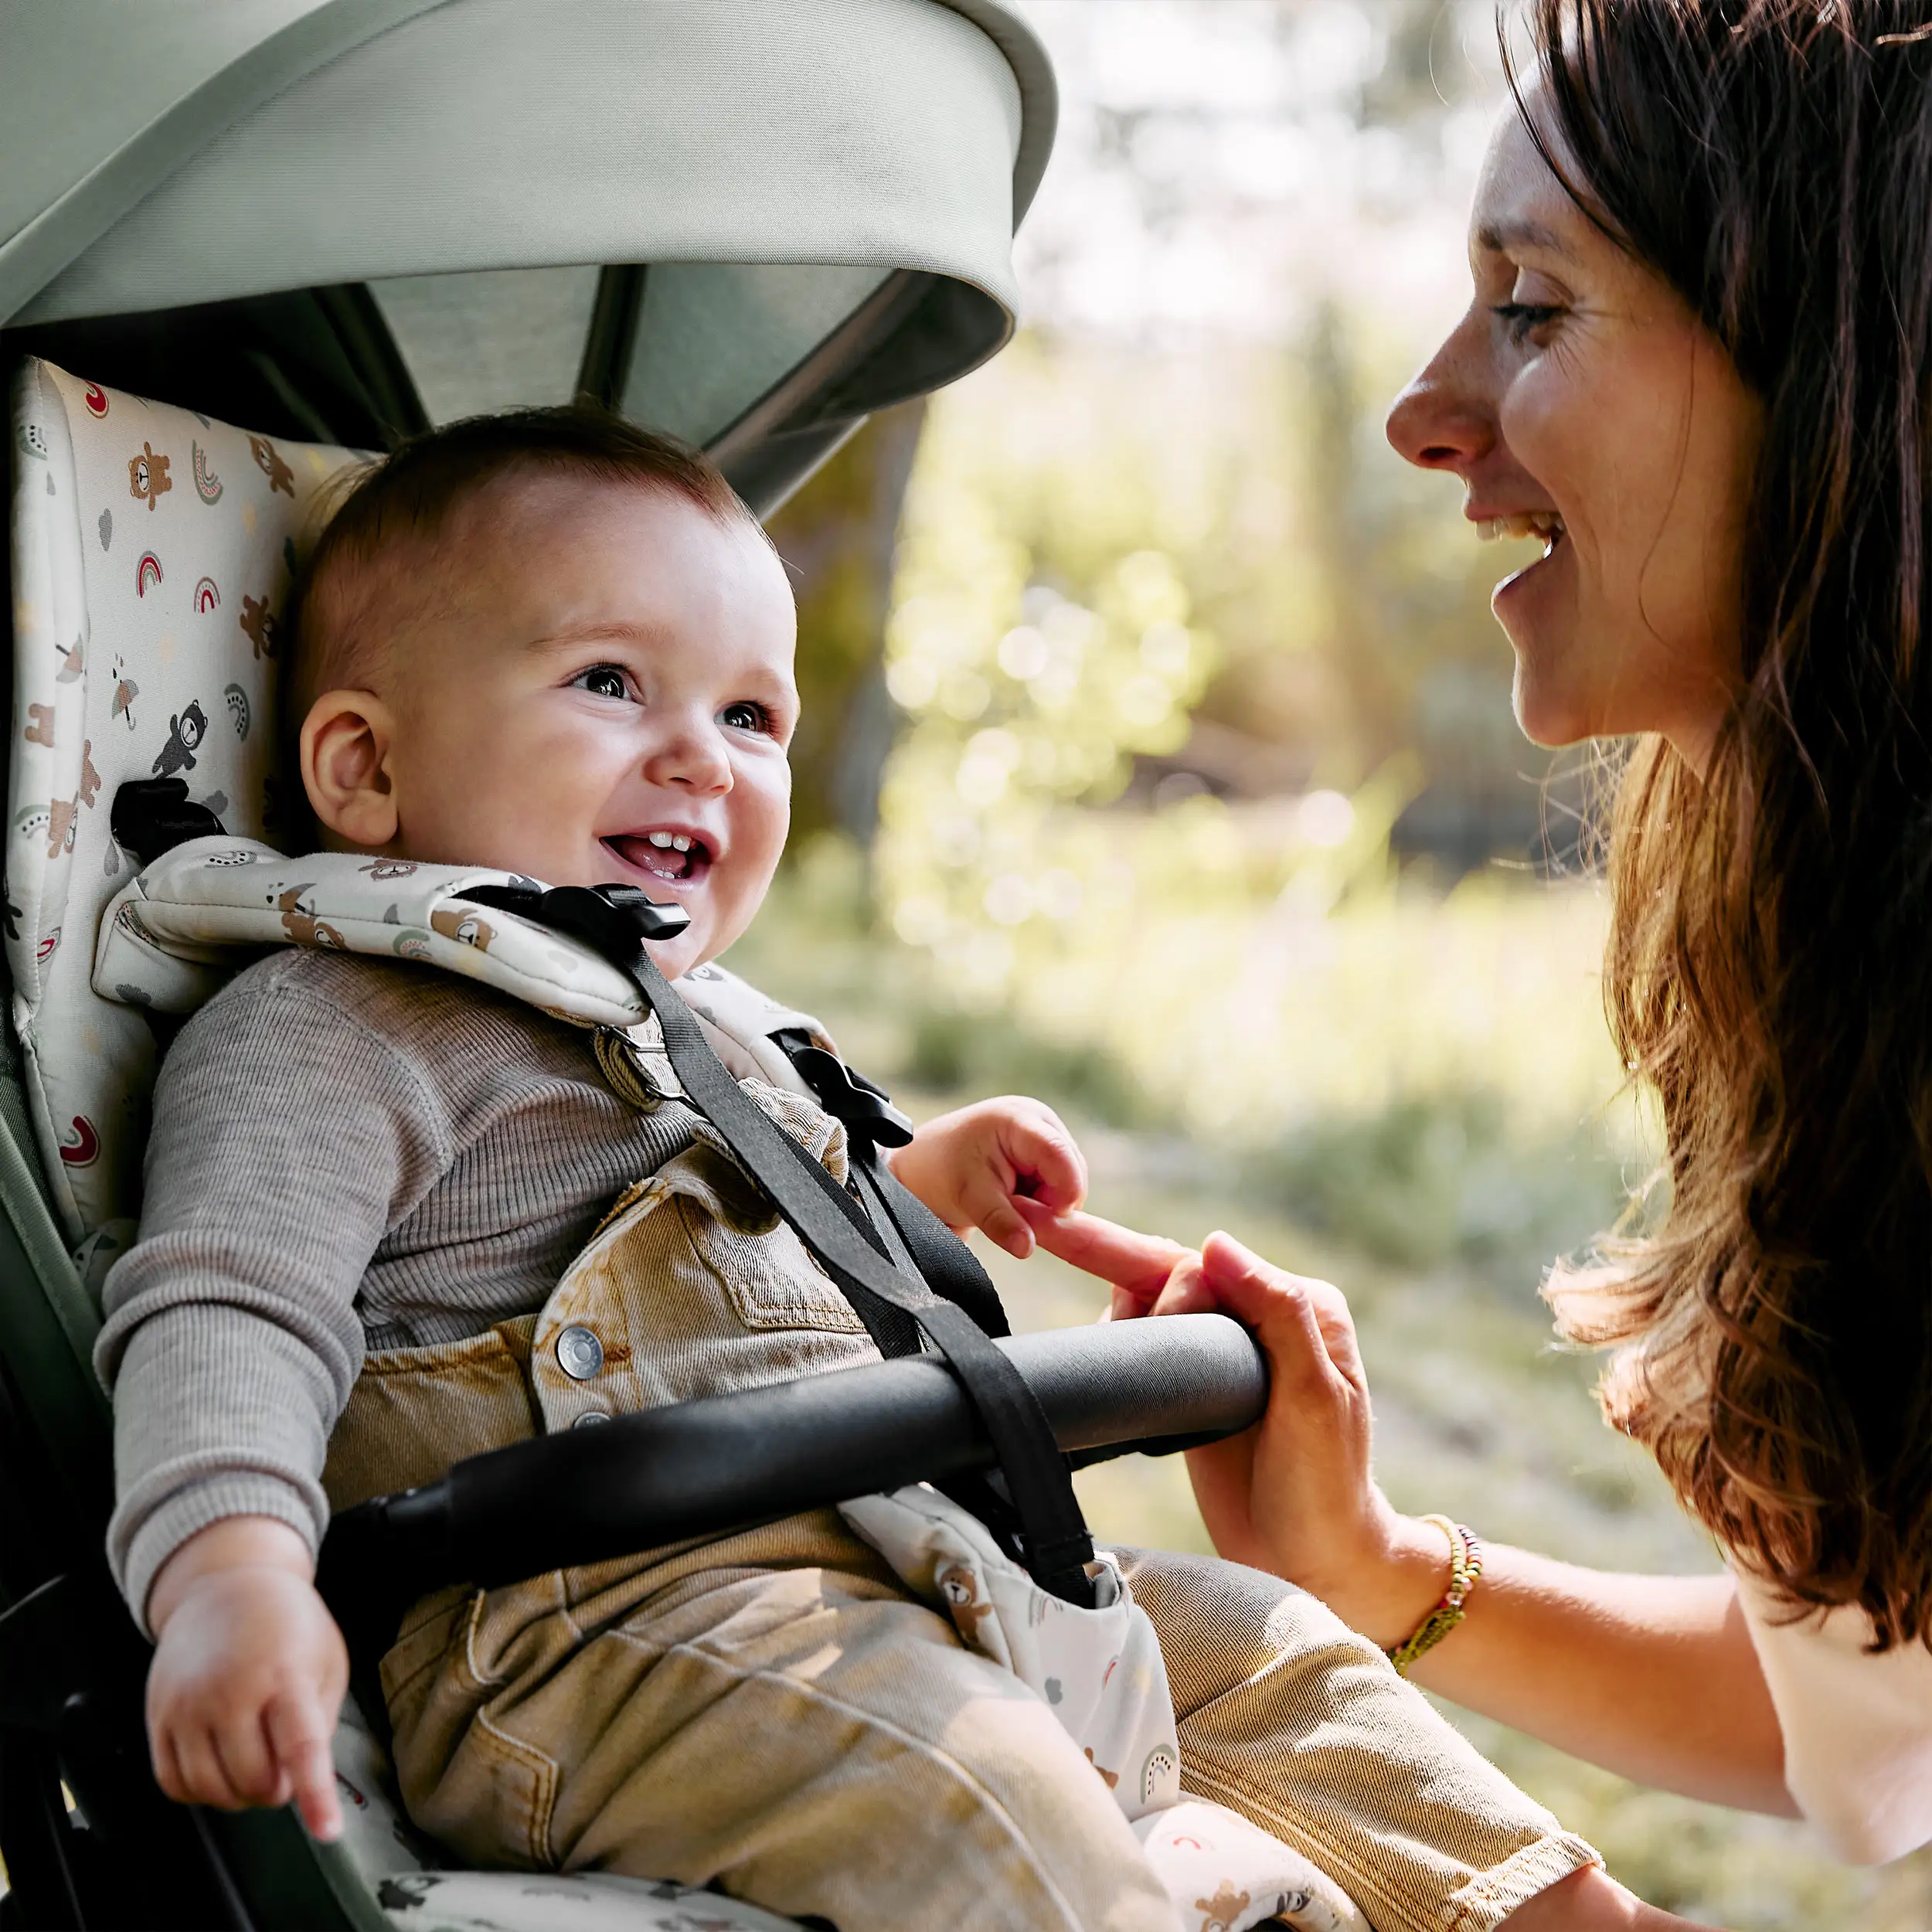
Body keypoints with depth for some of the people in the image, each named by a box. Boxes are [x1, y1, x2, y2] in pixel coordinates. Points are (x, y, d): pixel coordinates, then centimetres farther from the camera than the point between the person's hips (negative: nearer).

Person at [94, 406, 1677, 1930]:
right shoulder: (329, 1033, -5)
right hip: (589, 1624, -10)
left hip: (894, 1579, 10)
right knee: (961, 1772, -33)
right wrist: (233, 1570, -38)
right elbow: (229, 1313, -20)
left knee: (1252, 1641, 12)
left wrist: (920, 1178, 30)